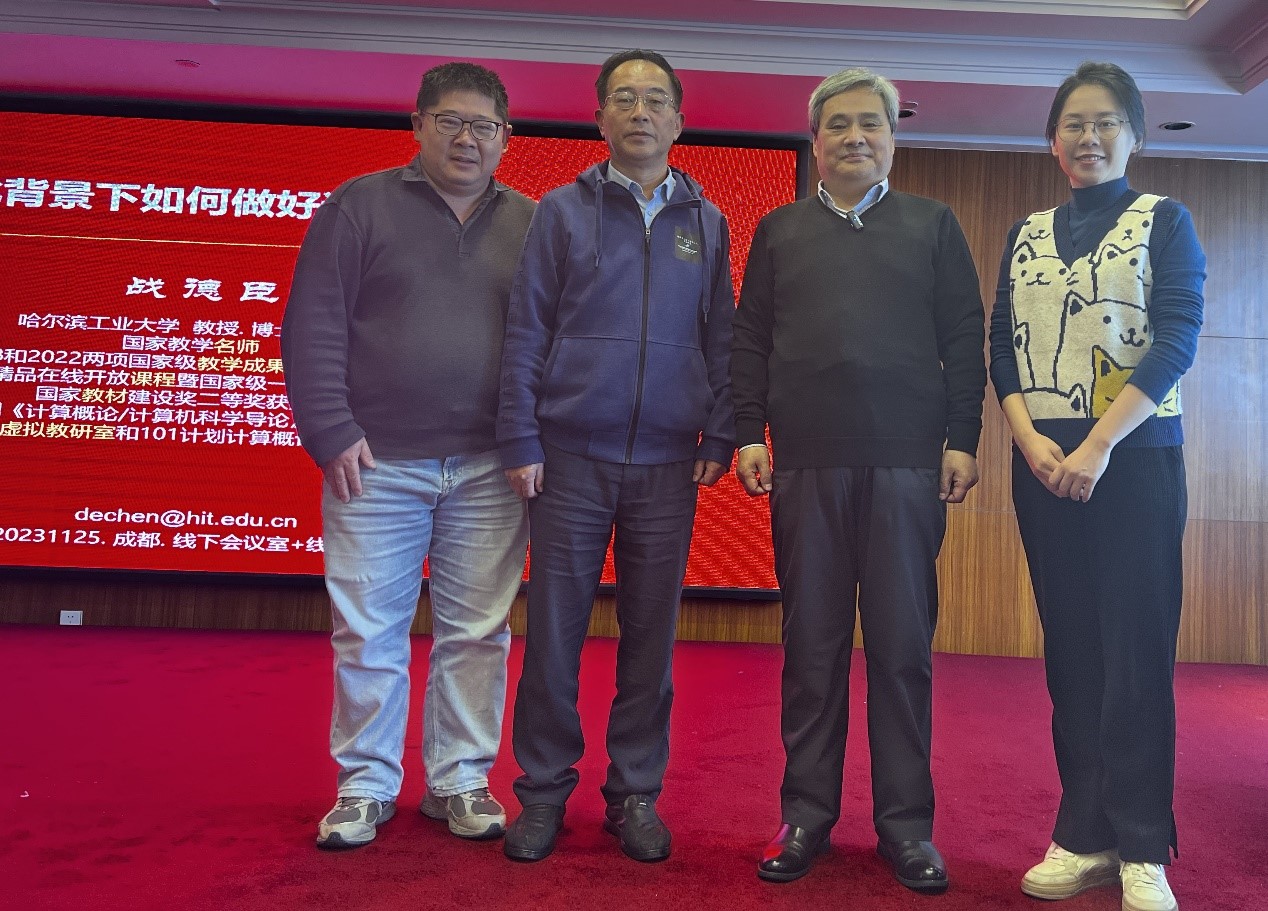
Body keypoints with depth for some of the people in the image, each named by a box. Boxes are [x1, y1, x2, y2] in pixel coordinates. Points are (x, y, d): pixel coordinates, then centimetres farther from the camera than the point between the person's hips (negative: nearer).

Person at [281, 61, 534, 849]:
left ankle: (461, 782, 22)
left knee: (477, 634, 6)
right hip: (376, 461, -1)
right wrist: (331, 432, -8)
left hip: (488, 471, 2)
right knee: (368, 633, 5)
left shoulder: (531, 225, 11)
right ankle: (366, 786, 21)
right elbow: (314, 324, 0)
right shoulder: (361, 206, 5)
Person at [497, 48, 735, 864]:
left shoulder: (706, 223, 12)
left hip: (666, 466, 2)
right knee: (554, 630, 3)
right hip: (570, 458, -1)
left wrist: (721, 435, 1)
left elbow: (723, 338, 10)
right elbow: (526, 332, 1)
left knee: (651, 636, 6)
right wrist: (521, 441, -5)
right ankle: (544, 791, 18)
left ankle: (636, 795, 20)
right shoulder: (562, 211, 5)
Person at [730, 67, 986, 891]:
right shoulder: (779, 230, 16)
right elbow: (750, 341, 11)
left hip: (907, 466, -1)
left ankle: (906, 823, 14)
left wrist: (962, 439, -2)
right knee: (812, 646, 5)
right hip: (806, 467, 1)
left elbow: (964, 338, 8)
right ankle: (807, 815, 16)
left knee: (903, 647, 2)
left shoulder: (934, 226, 14)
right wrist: (748, 434, 1)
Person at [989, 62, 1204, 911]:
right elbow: (1003, 347, 7)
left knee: (1136, 650, -3)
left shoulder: (1164, 221, 4)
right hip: (1042, 462, 3)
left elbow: (1176, 340, -7)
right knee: (1070, 649, 6)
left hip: (1134, 456, -3)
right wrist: (1029, 439, -10)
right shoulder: (1025, 234, 13)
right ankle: (1086, 835, 15)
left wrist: (1097, 445, -17)